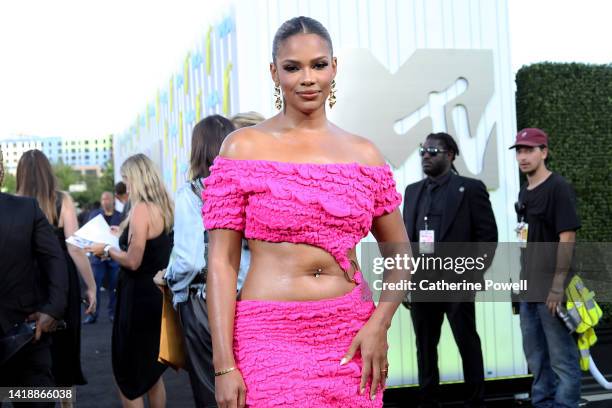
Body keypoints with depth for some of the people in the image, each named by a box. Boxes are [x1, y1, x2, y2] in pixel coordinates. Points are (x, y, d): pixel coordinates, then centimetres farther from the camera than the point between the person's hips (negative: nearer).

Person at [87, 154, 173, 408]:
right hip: (158, 294, 9)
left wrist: (106, 250, -6)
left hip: (139, 297, -9)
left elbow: (133, 261, -21)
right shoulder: (163, 207, 7)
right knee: (151, 372, 21)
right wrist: (123, 235, 17)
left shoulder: (141, 209, -18)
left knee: (128, 376, 3)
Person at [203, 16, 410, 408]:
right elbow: (222, 260, -4)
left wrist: (379, 324, -4)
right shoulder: (244, 147, -1)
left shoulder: (364, 154, 6)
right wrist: (223, 365, -11)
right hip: (270, 339, -2)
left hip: (352, 340, 3)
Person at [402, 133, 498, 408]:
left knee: (468, 344, 4)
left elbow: (488, 235, -4)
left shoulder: (470, 188, -1)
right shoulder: (413, 191, 14)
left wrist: (470, 275, -9)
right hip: (421, 283, 5)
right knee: (425, 346, 9)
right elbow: (405, 236, 15)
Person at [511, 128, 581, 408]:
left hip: (551, 289, -9)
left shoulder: (558, 188, -11)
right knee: (534, 352, 17)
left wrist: (558, 285, -20)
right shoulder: (524, 192, 13)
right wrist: (524, 279, 15)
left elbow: (567, 237, -16)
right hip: (529, 288, 9)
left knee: (561, 354, -2)